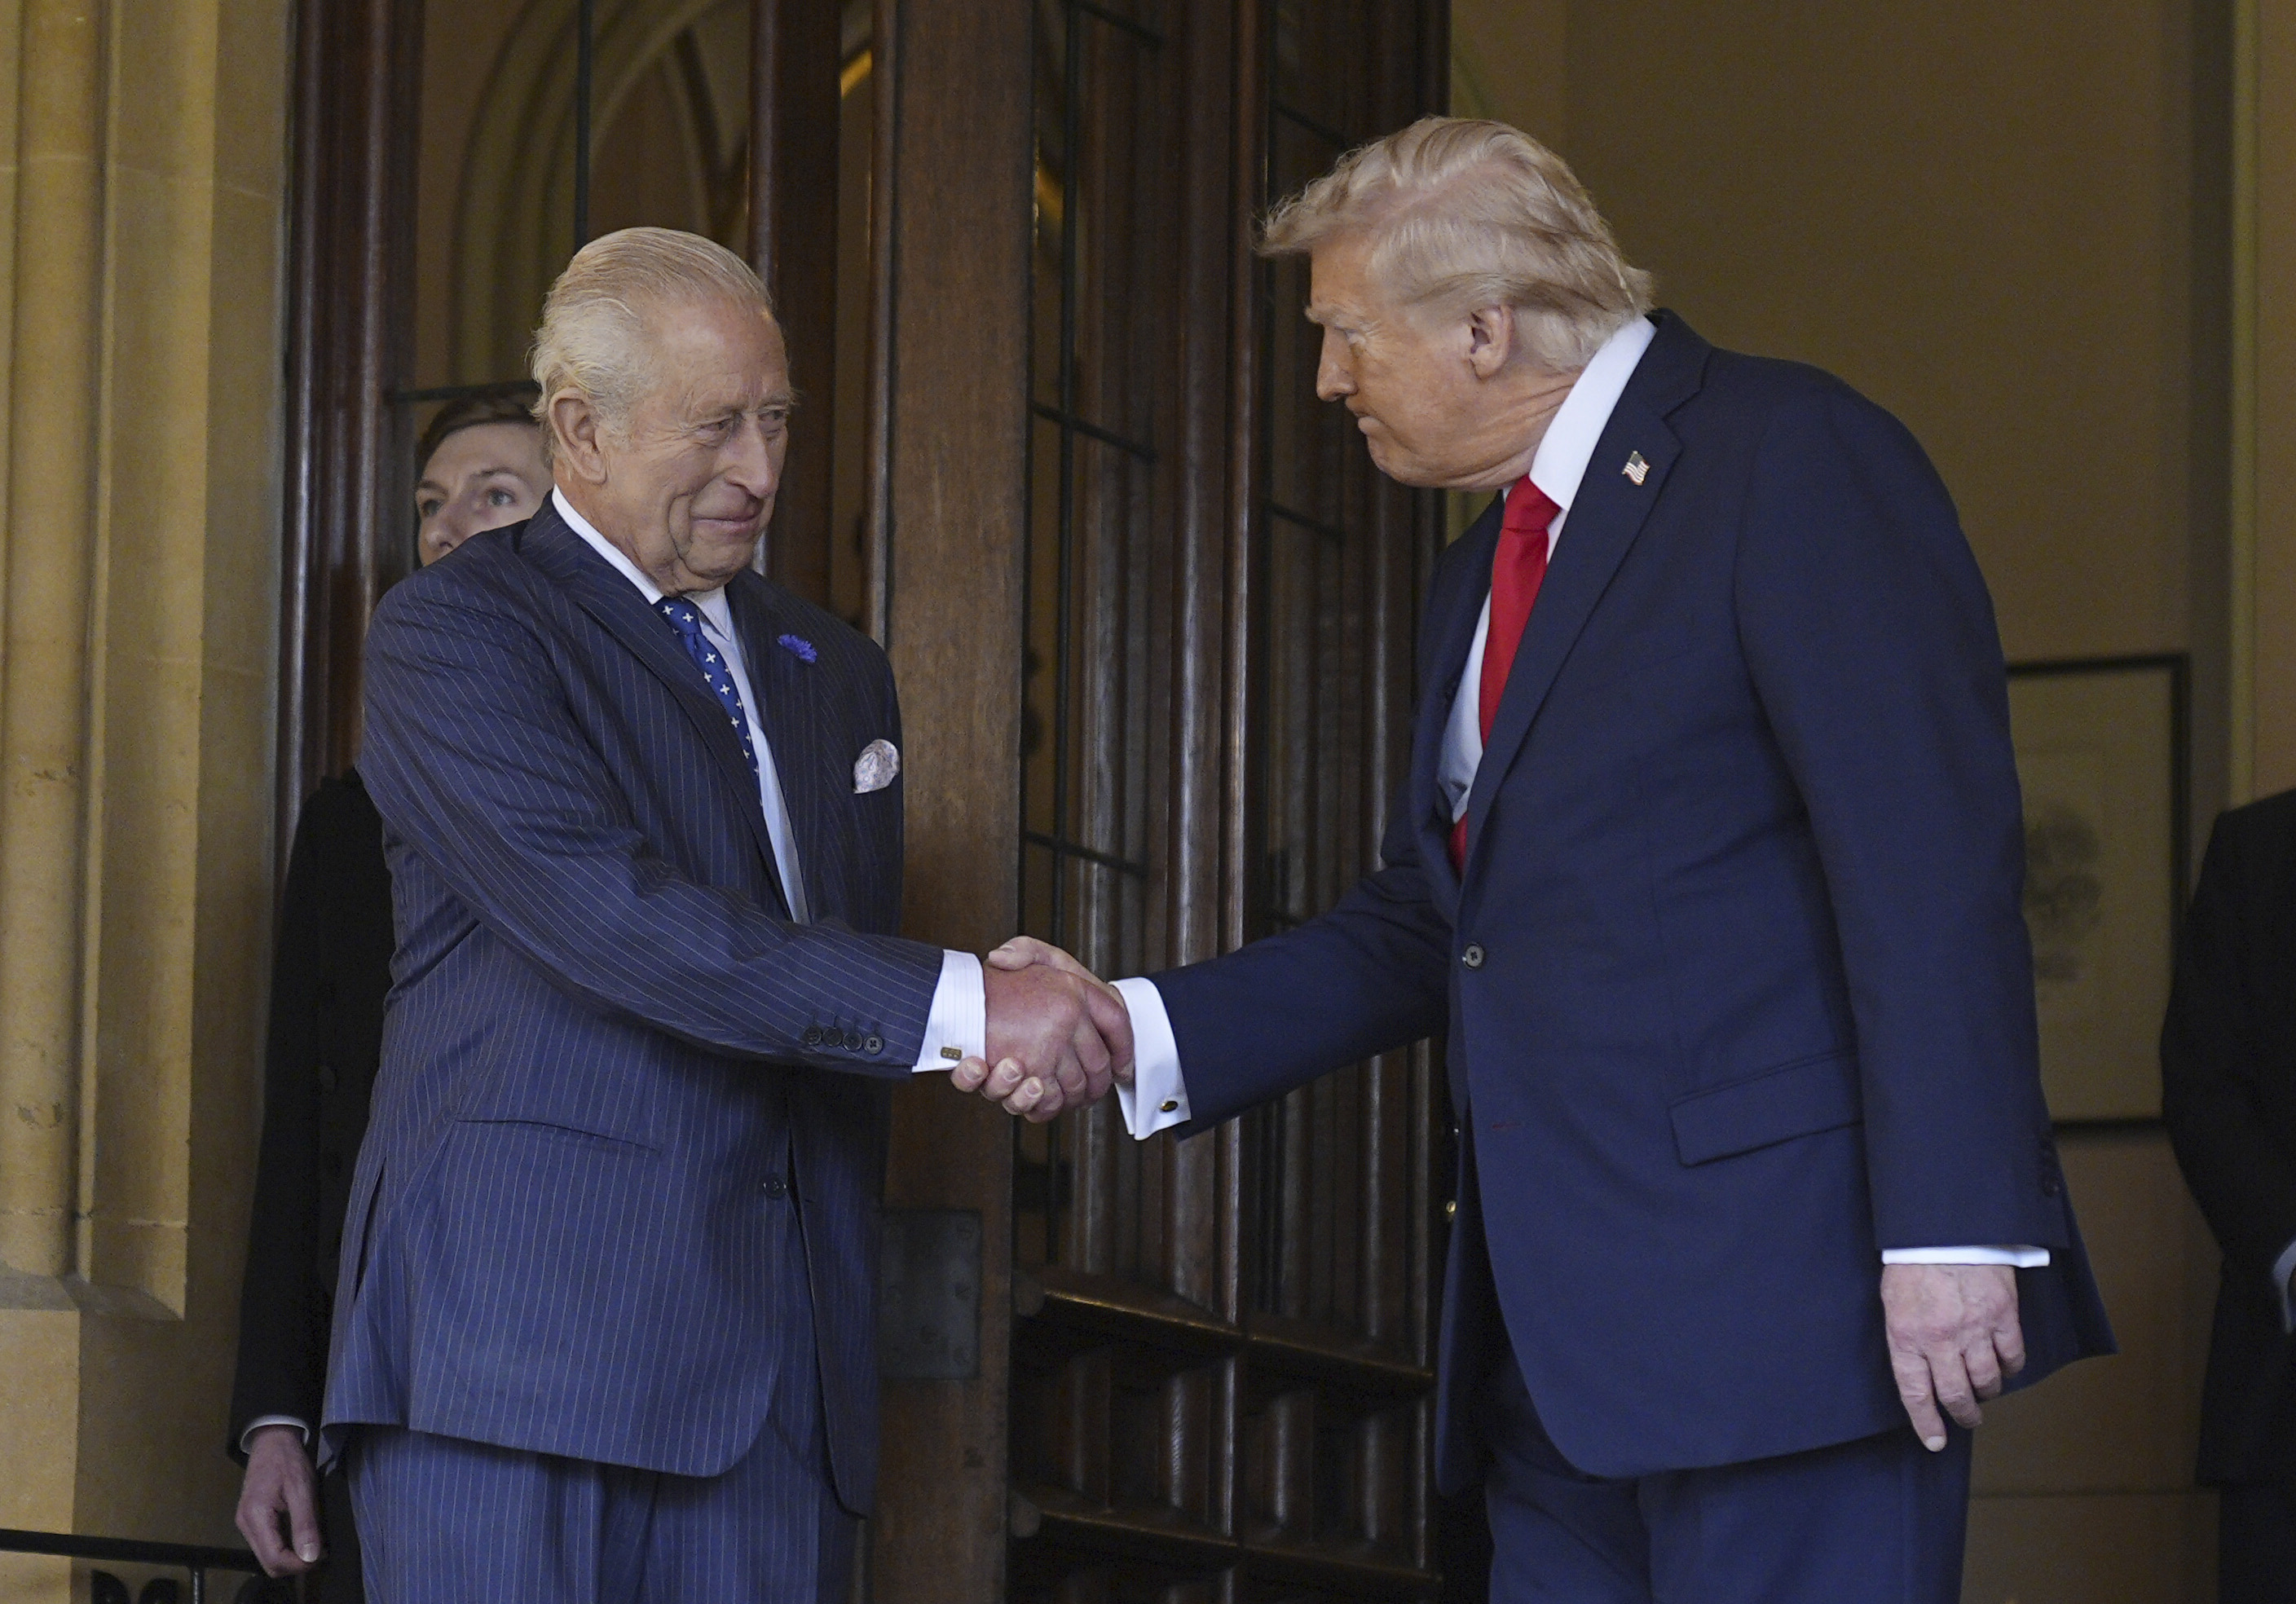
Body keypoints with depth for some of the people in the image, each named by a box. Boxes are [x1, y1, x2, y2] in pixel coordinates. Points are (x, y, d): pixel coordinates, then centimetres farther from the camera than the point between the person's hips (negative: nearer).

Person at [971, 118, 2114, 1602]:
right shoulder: (1483, 581, 22)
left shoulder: (1793, 458, -6)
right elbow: (1422, 927, 23)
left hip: (1775, 1300, -9)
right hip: (1564, 1349, 9)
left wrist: (1953, 1234, -21)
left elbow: (1932, 862, -14)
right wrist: (1130, 1031, 10)